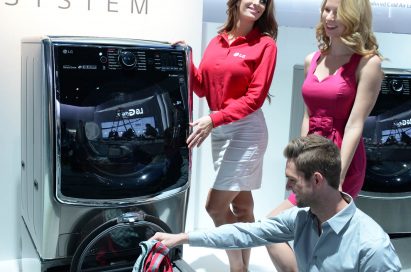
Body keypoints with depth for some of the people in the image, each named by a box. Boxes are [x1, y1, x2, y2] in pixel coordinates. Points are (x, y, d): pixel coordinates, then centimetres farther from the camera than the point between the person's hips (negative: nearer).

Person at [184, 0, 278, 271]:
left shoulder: (265, 45, -9)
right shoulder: (217, 41, 8)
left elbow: (254, 97, -15)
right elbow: (203, 88, 9)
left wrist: (214, 119, -22)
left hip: (247, 130, -6)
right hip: (220, 130, 6)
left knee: (216, 205, -7)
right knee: (241, 205, 15)